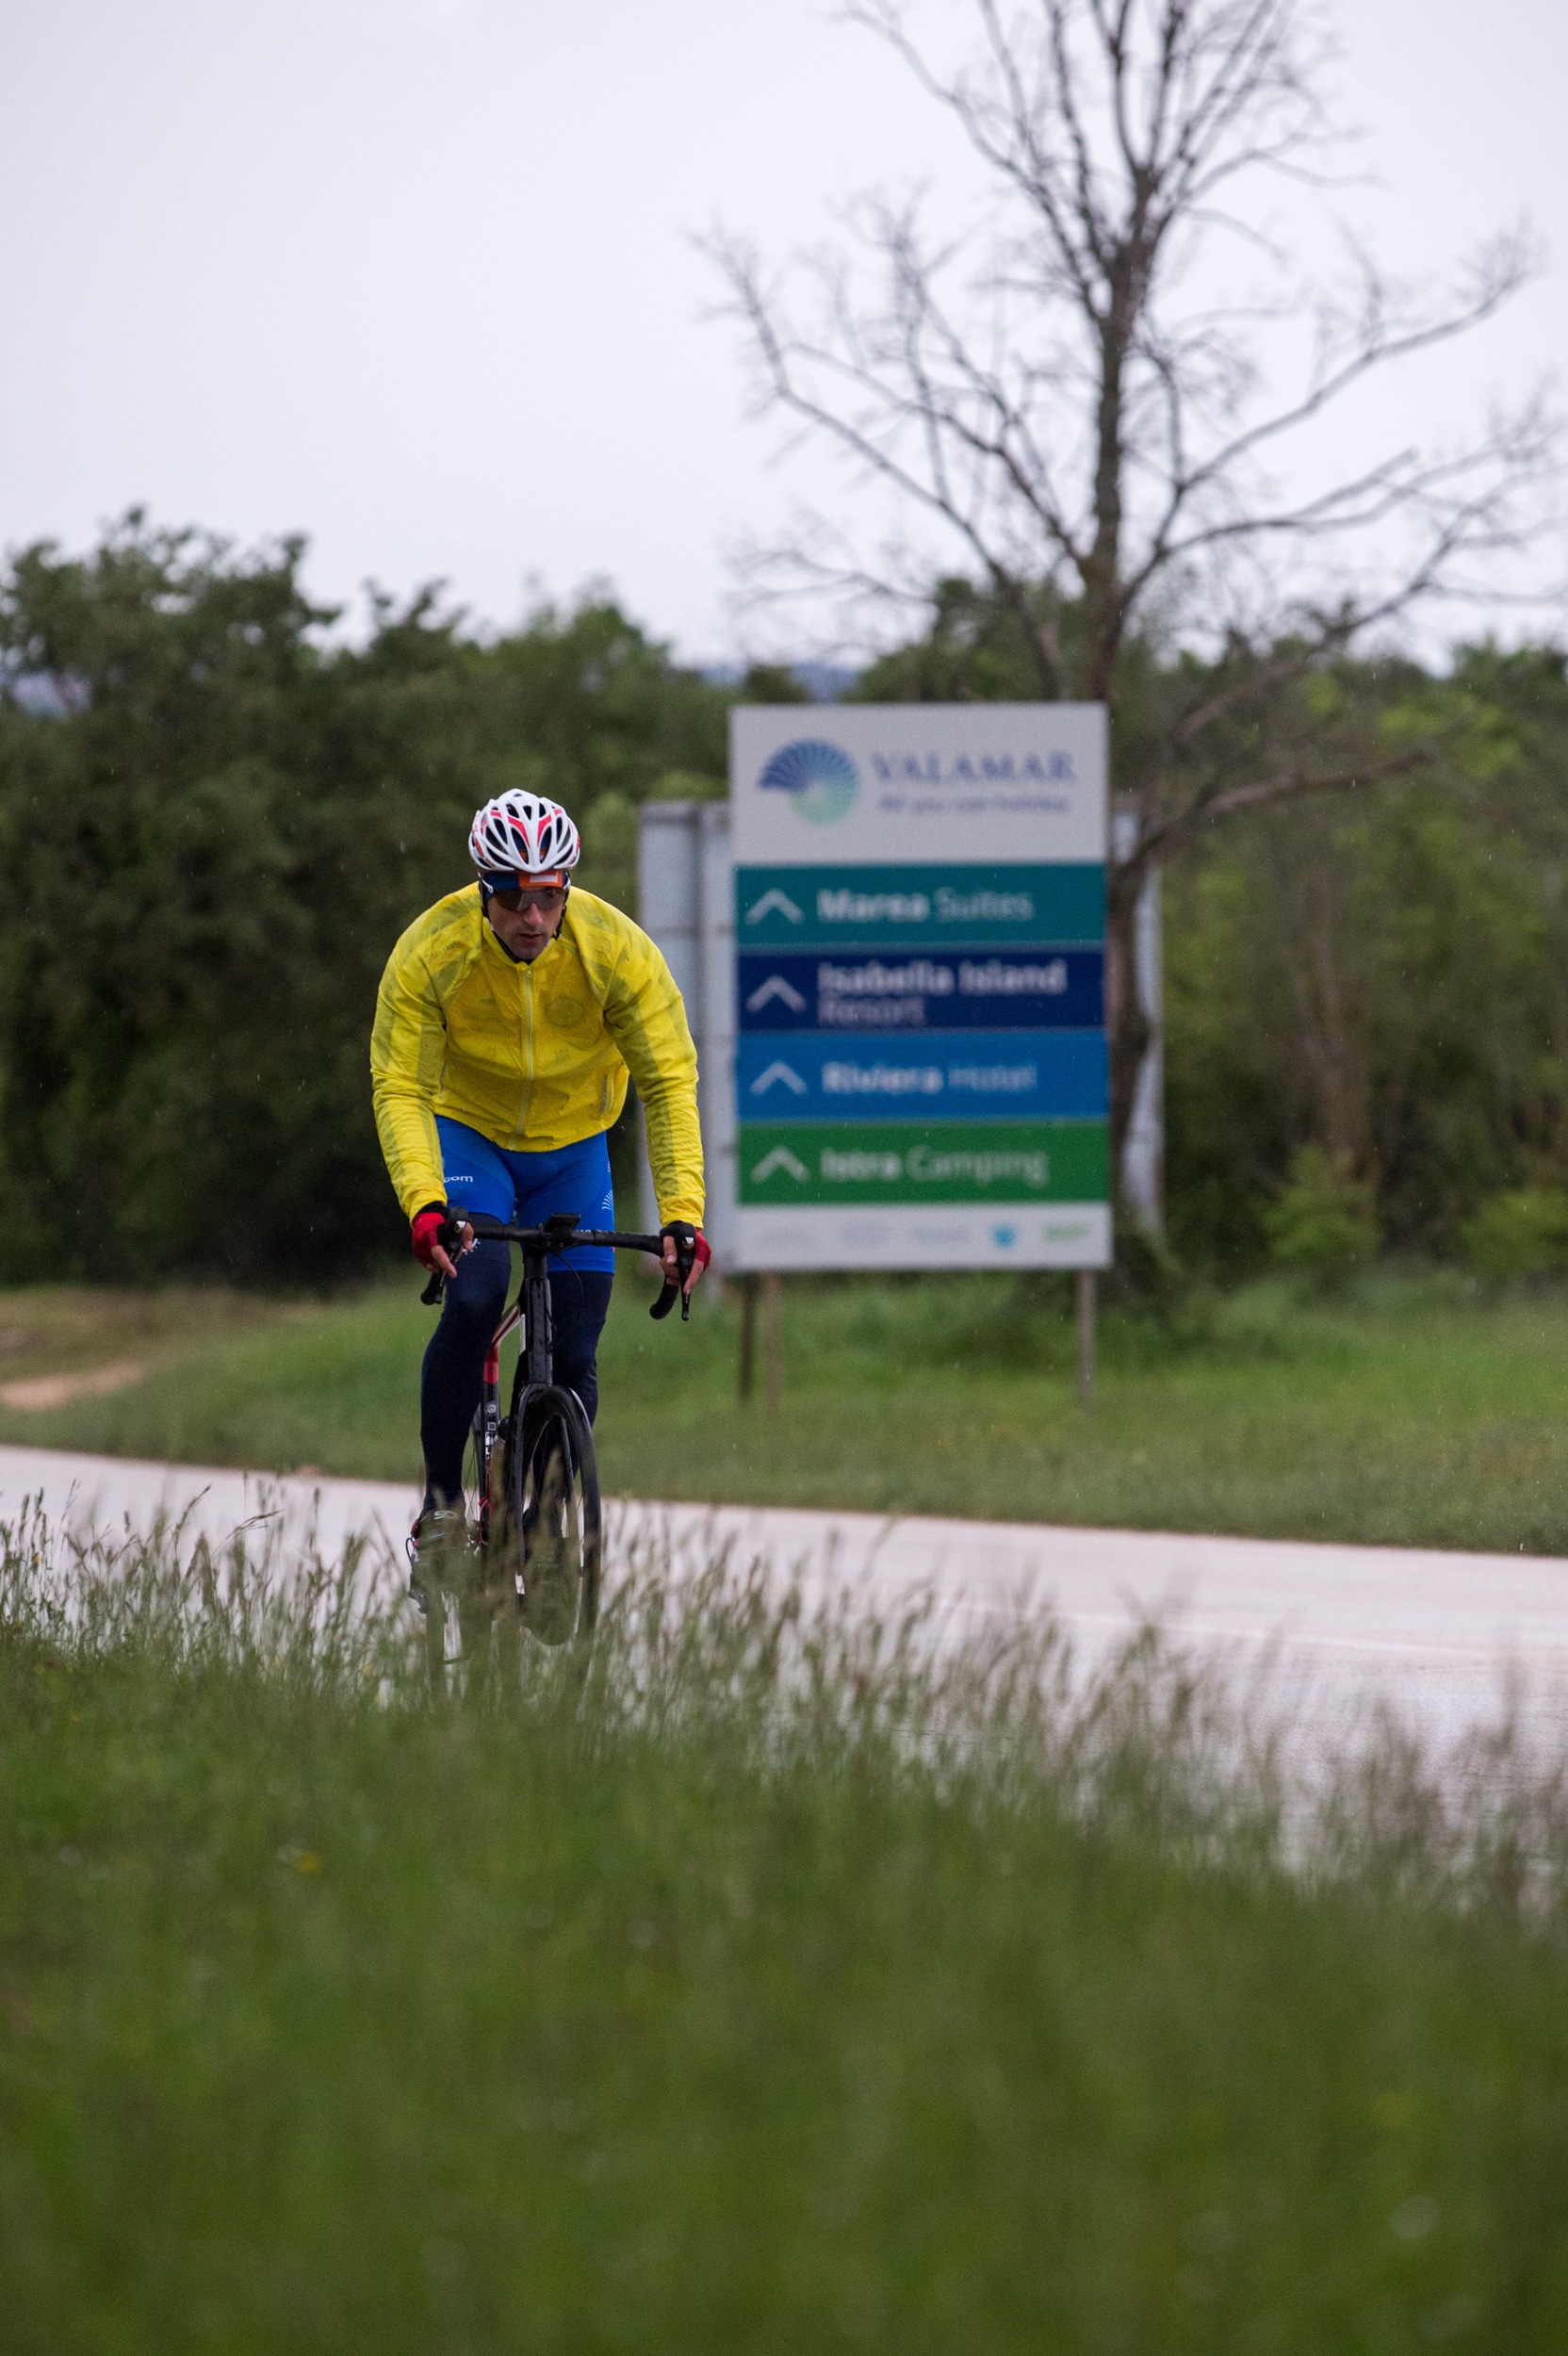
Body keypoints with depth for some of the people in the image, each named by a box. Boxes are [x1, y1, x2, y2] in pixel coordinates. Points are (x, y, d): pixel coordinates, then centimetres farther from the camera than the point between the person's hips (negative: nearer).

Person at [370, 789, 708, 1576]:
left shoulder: (617, 950, -24)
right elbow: (400, 1089, -25)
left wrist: (682, 1213, -34)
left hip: (572, 1148, 2)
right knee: (476, 1298, -27)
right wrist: (424, 1205, -40)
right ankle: (440, 1503, -14)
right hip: (466, 1134, -2)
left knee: (574, 1356, -4)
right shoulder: (431, 952, -26)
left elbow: (670, 1082, -22)